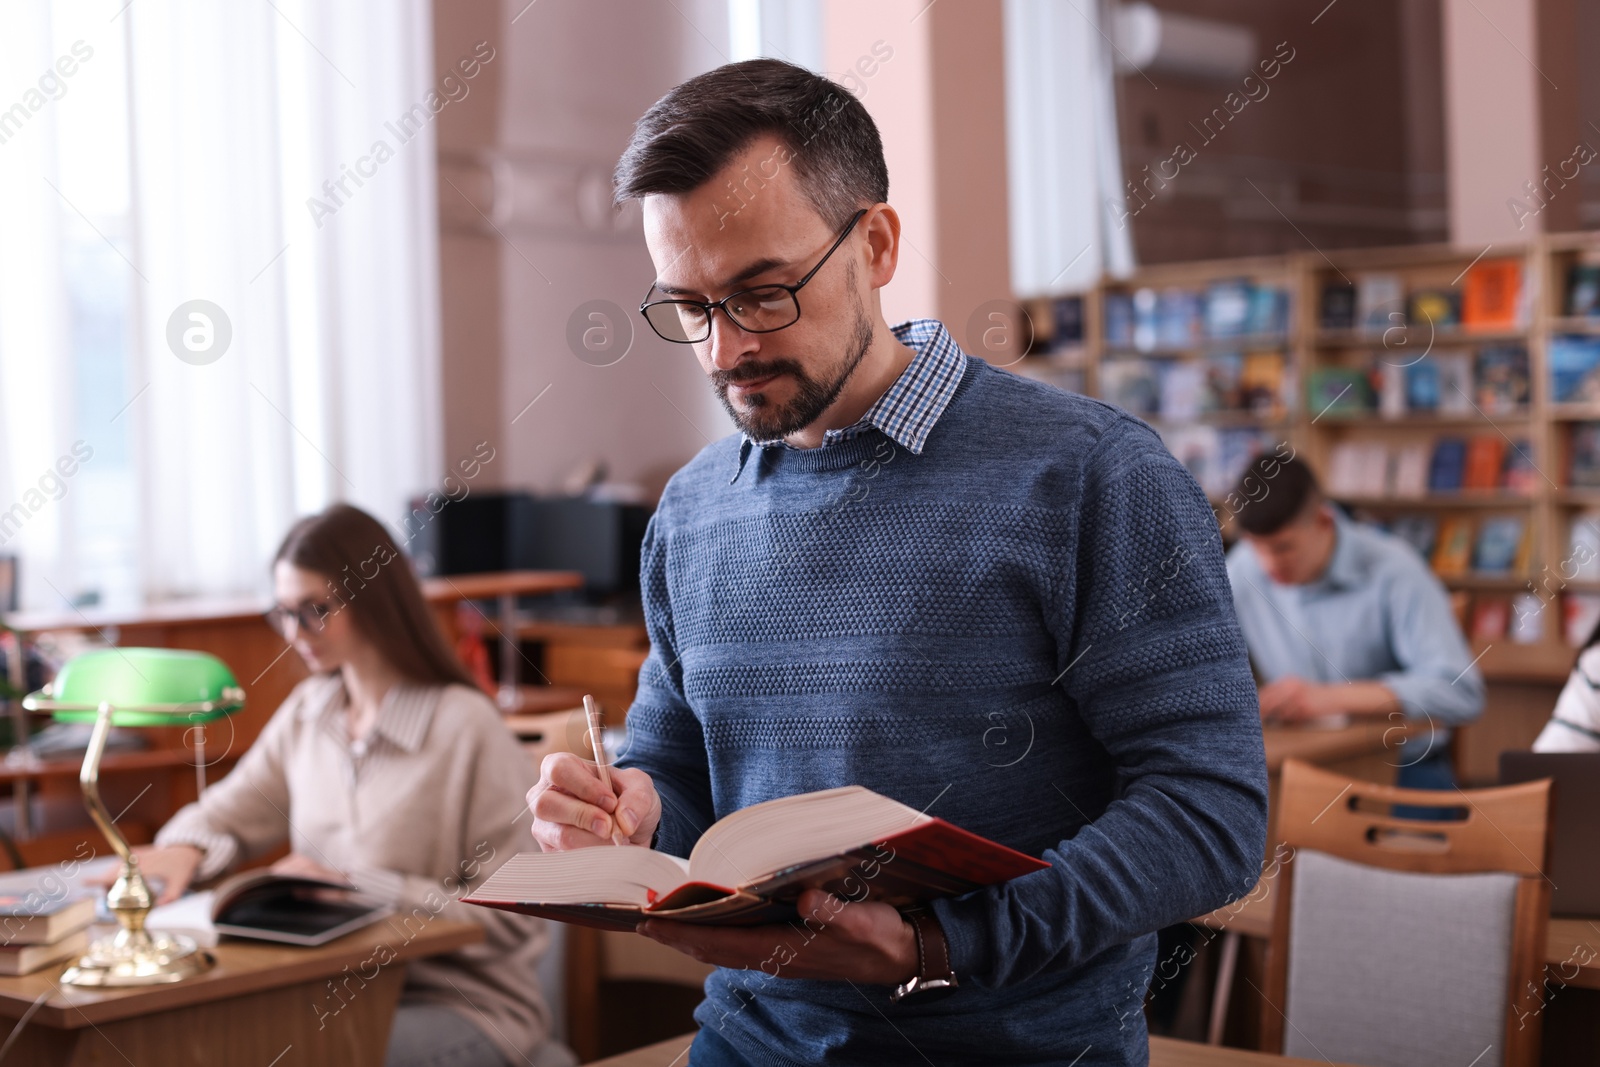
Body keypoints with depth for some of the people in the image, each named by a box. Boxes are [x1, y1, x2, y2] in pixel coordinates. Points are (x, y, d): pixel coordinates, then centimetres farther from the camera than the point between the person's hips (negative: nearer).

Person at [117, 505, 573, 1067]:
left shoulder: (466, 726, -15)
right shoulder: (307, 711, 8)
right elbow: (227, 814, 15)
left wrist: (353, 887, -19)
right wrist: (185, 851, -10)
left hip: (465, 1004, -6)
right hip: (341, 987, 6)